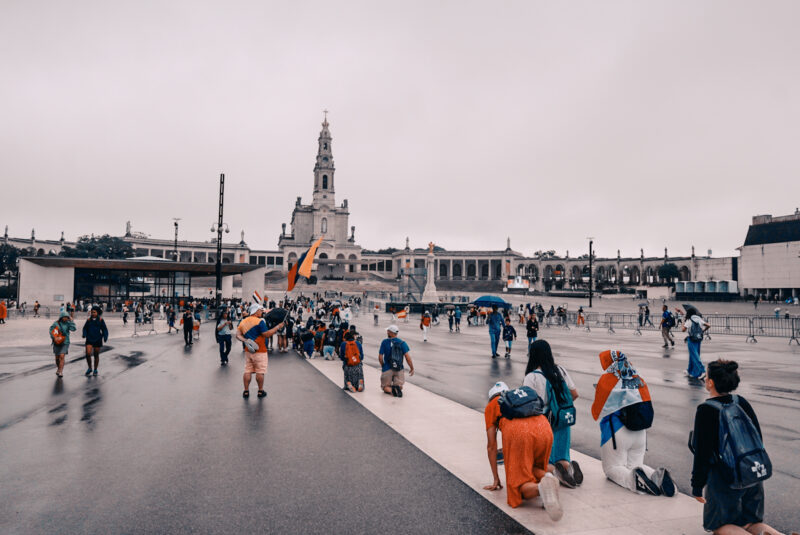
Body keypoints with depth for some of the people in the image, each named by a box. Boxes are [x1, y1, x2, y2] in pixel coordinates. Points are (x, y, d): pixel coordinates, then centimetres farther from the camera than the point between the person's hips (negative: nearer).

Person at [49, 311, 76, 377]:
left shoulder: (67, 323, -2)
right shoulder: (56, 323, -3)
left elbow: (74, 328, -15)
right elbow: (51, 331, -3)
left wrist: (71, 321, -14)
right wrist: (54, 338, -17)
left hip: (65, 343, -2)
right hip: (57, 343, 2)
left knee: (62, 356, -15)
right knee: (57, 357, 16)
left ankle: (60, 372, -13)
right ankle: (58, 368, 40)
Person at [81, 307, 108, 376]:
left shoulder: (100, 320, -3)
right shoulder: (88, 320, 3)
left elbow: (104, 329, -1)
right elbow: (85, 328, 10)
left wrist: (105, 337, -13)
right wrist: (84, 334, -9)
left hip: (97, 340, -1)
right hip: (89, 340, 1)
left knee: (96, 355, 7)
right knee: (88, 354, -11)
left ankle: (95, 370, 22)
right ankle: (89, 368, 10)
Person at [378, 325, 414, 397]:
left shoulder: (384, 342, -6)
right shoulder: (402, 343, -3)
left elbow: (380, 357, -5)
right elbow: (407, 357, -10)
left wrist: (383, 366, 13)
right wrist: (412, 368, 0)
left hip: (387, 369, -1)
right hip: (399, 369, 1)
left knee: (385, 386, 17)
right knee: (400, 386, 18)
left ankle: (391, 390, -18)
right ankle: (398, 388, -20)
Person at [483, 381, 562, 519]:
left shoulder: (491, 406, 29)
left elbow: (491, 446, 24)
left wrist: (496, 480, 30)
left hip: (516, 432, -4)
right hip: (544, 430, 4)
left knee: (520, 487, 3)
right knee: (532, 468, 29)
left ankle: (540, 488, -31)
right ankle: (545, 476, -5)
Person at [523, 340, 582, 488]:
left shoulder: (531, 377, -16)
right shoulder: (560, 370, 2)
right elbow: (574, 394, 8)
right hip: (563, 423, 5)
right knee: (560, 458, 18)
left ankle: (552, 469, -22)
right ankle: (568, 465, -14)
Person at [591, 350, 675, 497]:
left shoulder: (606, 379, -8)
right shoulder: (639, 380, 8)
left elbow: (596, 412, -3)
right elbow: (648, 408, 13)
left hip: (616, 434, -5)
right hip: (640, 433, 5)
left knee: (612, 467, 9)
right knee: (635, 464, 19)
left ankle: (633, 479, -23)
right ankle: (658, 476, -12)